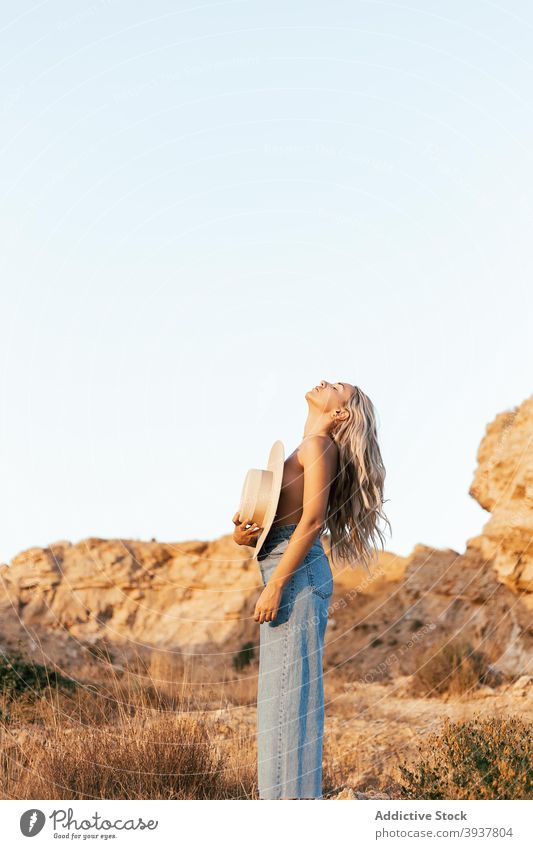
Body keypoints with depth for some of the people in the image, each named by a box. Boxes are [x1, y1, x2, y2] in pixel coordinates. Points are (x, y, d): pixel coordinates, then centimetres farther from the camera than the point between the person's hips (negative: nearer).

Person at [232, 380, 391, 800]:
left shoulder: (320, 445, -6)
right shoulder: (305, 450, 21)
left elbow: (313, 520, -16)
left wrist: (275, 584, -19)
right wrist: (243, 534, -1)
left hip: (298, 574, -9)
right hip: (287, 573, 9)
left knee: (290, 688, -8)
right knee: (280, 691, 11)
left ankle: (295, 796, -4)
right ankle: (280, 797, 17)